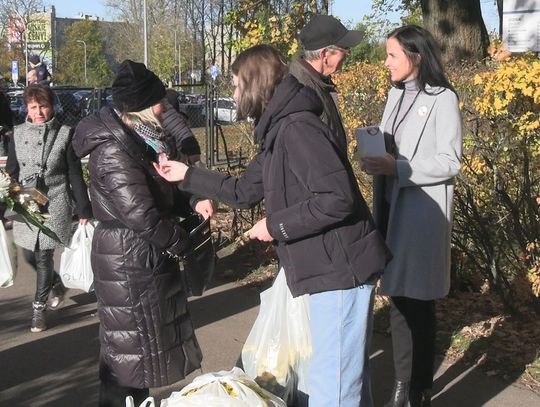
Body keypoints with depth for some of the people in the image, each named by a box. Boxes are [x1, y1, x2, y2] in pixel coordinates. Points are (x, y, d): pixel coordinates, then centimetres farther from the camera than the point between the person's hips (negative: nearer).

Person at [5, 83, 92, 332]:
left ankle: (39, 306, 15)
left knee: (43, 256, -3)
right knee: (29, 255, 9)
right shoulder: (18, 134, 4)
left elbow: (75, 175, -2)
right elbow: (11, 173, 10)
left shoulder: (65, 134, -4)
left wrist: (84, 210, -2)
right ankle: (56, 284, 38)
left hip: (54, 206, -4)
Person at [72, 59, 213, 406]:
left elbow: (162, 192, 17)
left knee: (152, 336, 21)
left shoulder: (143, 140, 8)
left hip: (149, 256, 10)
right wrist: (181, 242, -14)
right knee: (130, 347, 2)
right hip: (129, 263, -10)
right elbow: (141, 214, -27)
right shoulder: (114, 152, -23)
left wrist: (193, 201, -1)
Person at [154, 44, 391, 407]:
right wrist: (187, 175, 24)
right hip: (334, 268, 10)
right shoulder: (278, 132, 14)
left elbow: (337, 197, -28)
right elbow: (244, 191, 22)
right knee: (349, 373, 23)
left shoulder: (297, 128, -19)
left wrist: (276, 226, -19)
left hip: (340, 269, -10)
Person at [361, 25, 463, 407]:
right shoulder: (396, 94, 12)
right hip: (392, 207, 7)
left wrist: (396, 168, -22)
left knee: (418, 300, 0)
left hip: (423, 212, -6)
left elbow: (450, 163, -13)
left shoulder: (443, 99, -9)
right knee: (398, 296, 9)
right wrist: (375, 158, -1)